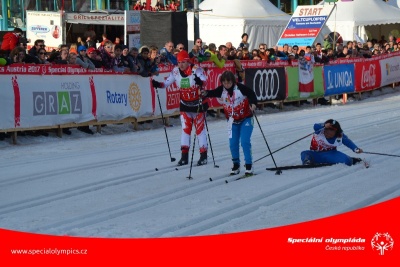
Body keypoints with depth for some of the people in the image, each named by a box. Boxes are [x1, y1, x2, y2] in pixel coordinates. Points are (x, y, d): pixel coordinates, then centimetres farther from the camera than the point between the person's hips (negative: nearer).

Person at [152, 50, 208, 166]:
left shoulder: (196, 69, -20)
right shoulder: (176, 71, -5)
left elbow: (204, 79, -34)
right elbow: (167, 83, 3)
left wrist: (200, 82, -56)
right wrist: (158, 84, -16)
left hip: (197, 104, -4)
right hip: (185, 105, 4)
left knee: (200, 128, 1)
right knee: (185, 128, 2)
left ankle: (203, 155, 10)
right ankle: (184, 156, 5)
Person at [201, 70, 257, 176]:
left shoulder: (240, 88, -17)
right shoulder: (222, 90, -7)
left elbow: (251, 94, -15)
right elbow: (213, 93, -19)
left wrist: (253, 103, -32)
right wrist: (206, 93, -40)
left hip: (246, 119, -4)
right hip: (232, 121, 4)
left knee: (245, 142, -11)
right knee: (233, 143, 2)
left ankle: (249, 165, 0)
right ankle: (236, 164, 19)